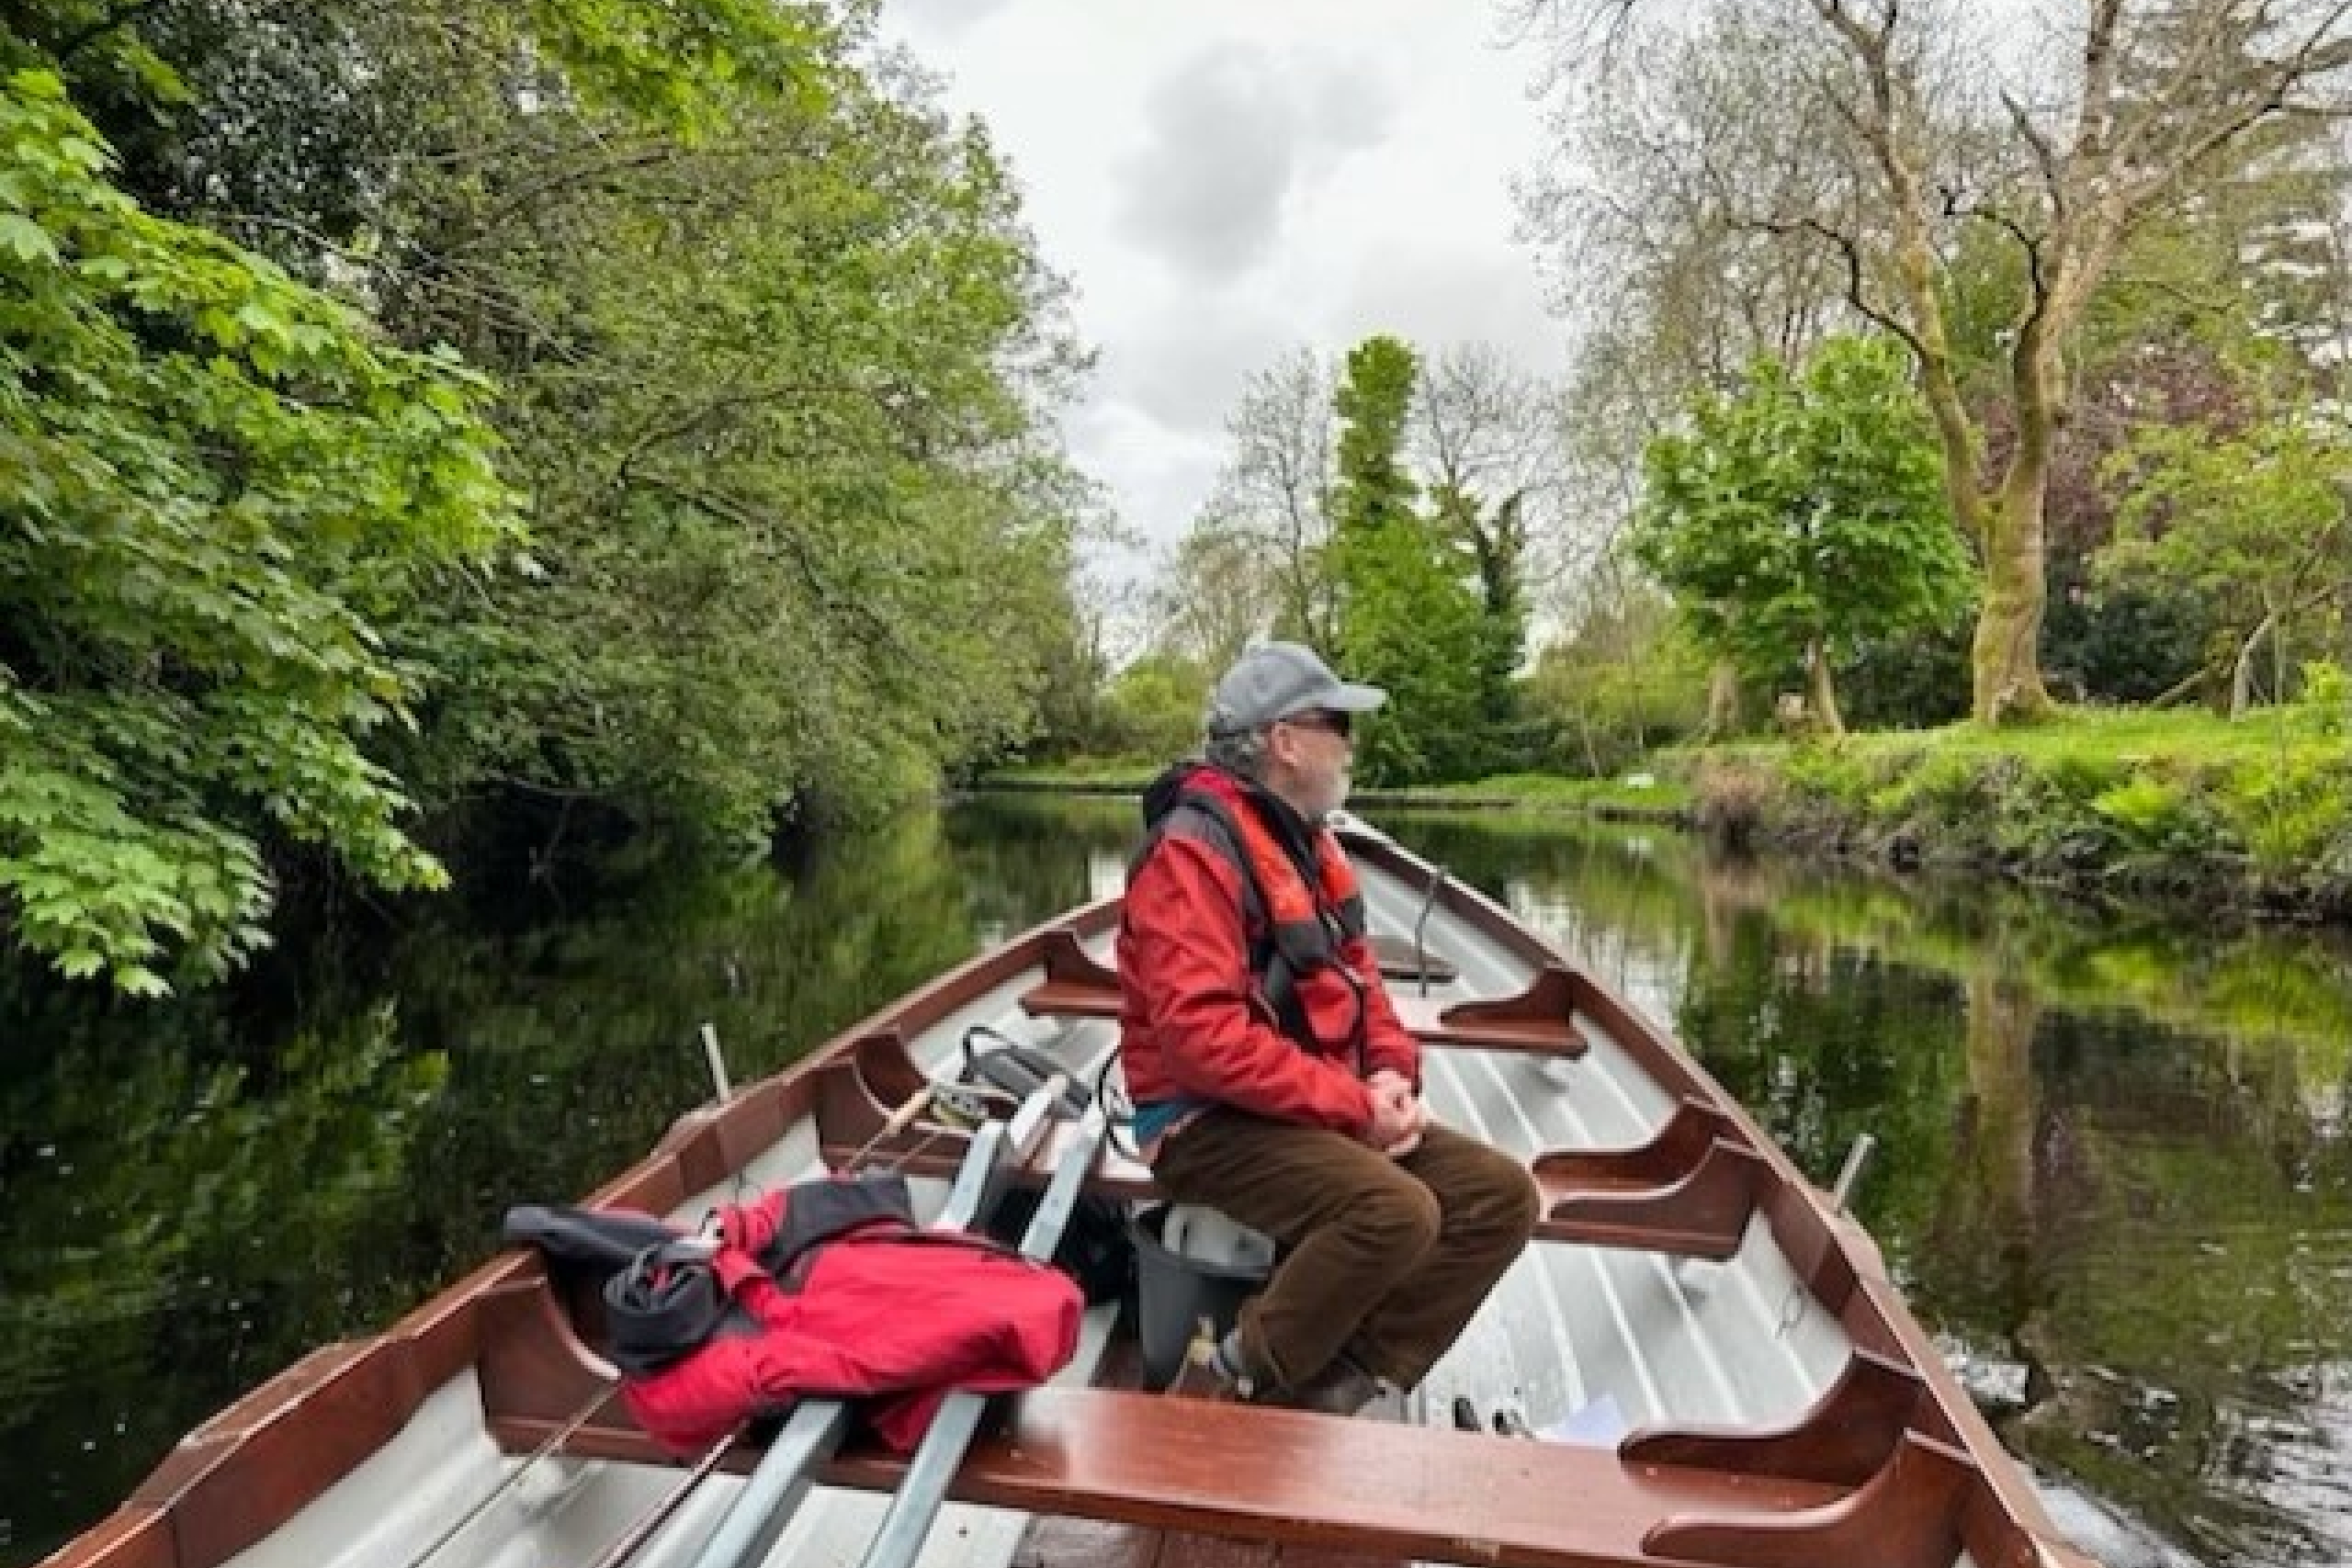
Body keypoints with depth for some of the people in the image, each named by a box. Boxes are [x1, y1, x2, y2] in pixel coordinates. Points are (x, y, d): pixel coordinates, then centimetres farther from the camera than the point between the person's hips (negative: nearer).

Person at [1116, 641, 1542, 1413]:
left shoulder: (1307, 841, 12)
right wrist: (1352, 1104, -22)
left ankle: (1329, 1390, -4)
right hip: (1210, 1121, -9)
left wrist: (1392, 1072, -3)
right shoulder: (1194, 848, -18)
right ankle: (1227, 1384, -10)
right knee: (1397, 1211, -31)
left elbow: (1357, 976, 16)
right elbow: (1203, 1035, -26)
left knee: (1502, 1196, -1)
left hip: (1324, 1111, 9)